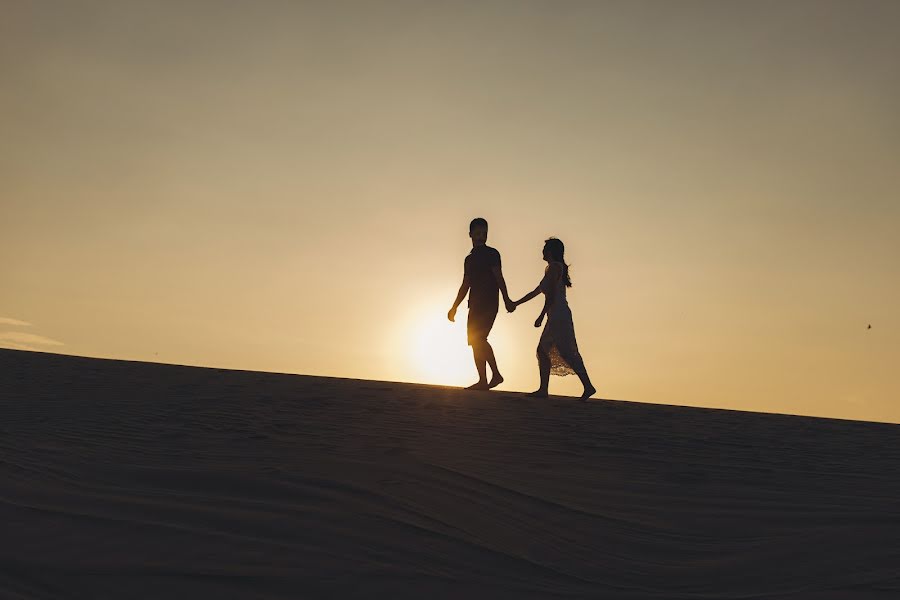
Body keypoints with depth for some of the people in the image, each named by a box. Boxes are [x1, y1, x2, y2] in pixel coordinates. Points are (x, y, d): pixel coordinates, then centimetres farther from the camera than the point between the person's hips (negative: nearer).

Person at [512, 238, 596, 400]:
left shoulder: (554, 267, -7)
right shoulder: (552, 269, 23)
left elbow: (552, 295, -15)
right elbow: (536, 291, 31)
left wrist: (541, 316, -17)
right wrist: (516, 303, 36)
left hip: (559, 315, -10)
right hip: (556, 317, 10)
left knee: (566, 352, -14)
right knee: (542, 350, 10)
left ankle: (588, 386, -15)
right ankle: (543, 389, 11)